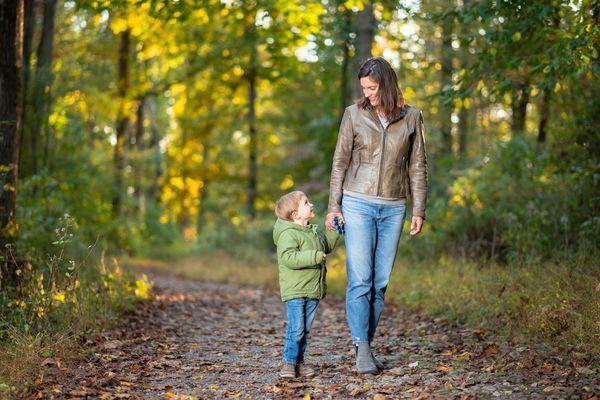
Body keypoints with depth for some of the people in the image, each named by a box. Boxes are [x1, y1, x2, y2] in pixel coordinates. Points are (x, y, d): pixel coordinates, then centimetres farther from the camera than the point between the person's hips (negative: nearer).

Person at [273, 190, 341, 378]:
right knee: (296, 328, -9)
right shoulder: (288, 234, -14)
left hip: (313, 290, 8)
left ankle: (299, 361, 20)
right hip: (294, 291, -8)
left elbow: (326, 245, 31)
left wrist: (335, 230, 19)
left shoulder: (315, 231, 14)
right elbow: (288, 258, -27)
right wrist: (315, 257, -29)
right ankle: (288, 362, 2)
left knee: (305, 329, 12)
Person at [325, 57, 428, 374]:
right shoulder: (354, 114, 2)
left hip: (393, 208, 2)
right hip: (358, 203, -2)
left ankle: (365, 345, 11)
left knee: (380, 282, 3)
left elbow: (417, 166, 8)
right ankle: (362, 348, -10)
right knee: (360, 278, -10)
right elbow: (340, 162, 4)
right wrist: (333, 206, -2)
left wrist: (419, 210, 4)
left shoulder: (411, 117, 5)